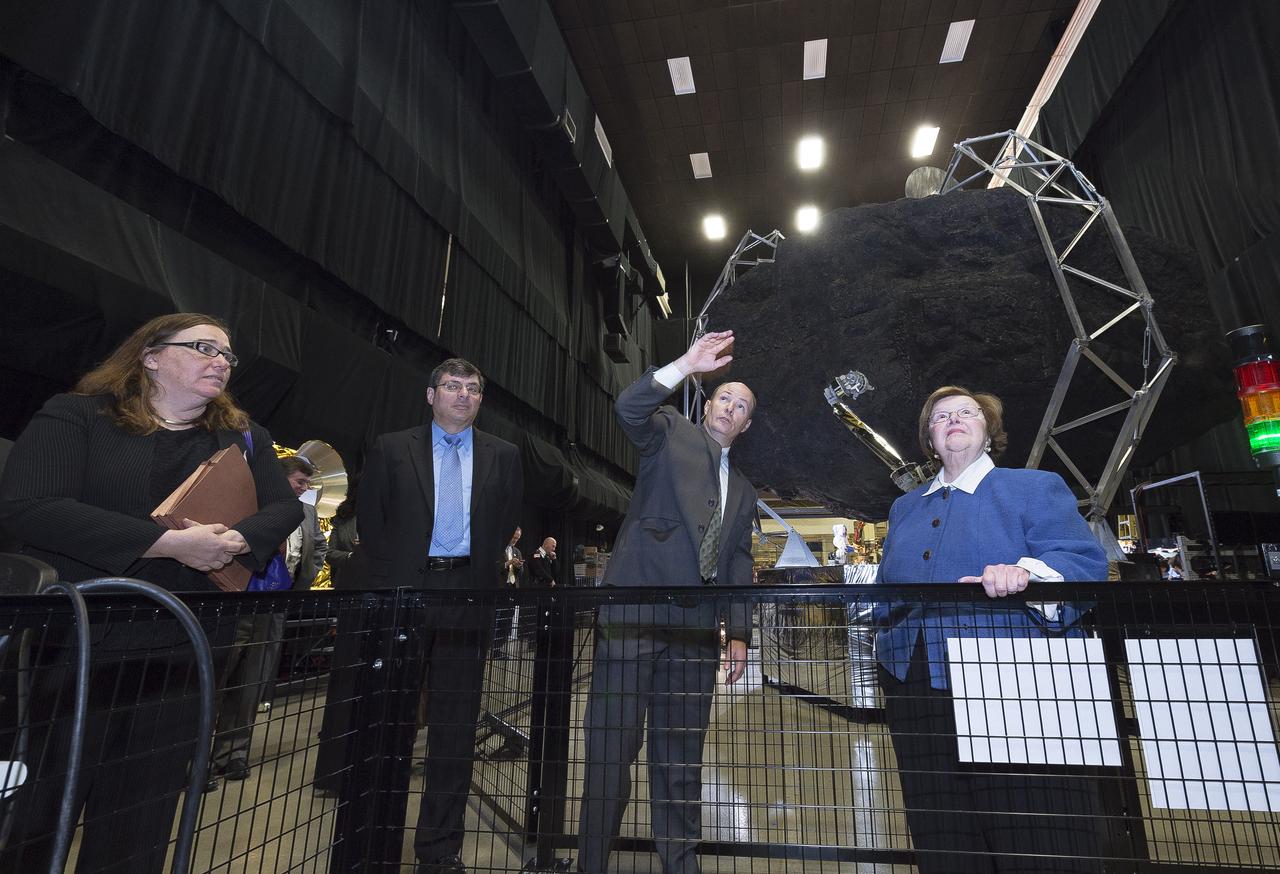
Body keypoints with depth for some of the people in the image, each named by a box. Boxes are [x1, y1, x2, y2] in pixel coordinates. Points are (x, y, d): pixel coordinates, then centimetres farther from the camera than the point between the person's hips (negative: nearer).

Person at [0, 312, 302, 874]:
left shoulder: (243, 437, 8)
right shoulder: (75, 415, -3)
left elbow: (285, 509, 3)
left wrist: (235, 540, -18)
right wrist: (170, 543, -23)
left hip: (182, 657, 3)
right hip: (72, 648, -3)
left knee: (140, 824, 14)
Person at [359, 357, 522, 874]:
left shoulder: (503, 457, 8)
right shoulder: (391, 449, 5)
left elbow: (510, 521, 10)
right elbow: (371, 520, 5)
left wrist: (484, 571, 4)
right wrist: (392, 574, 1)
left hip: (469, 595, 1)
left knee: (456, 723, 8)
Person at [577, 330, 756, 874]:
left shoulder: (743, 492, 22)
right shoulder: (671, 433, 8)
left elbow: (738, 565, 18)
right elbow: (628, 408, -13)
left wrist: (739, 633, 10)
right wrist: (686, 365, -20)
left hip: (696, 628, 5)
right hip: (634, 612, -5)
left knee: (680, 758, 12)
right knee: (612, 748, -1)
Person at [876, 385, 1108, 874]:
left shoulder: (1036, 488, 8)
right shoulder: (904, 508, 21)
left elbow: (1085, 562, -7)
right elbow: (883, 593, 24)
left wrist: (1025, 573, -26)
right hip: (919, 699, 5)